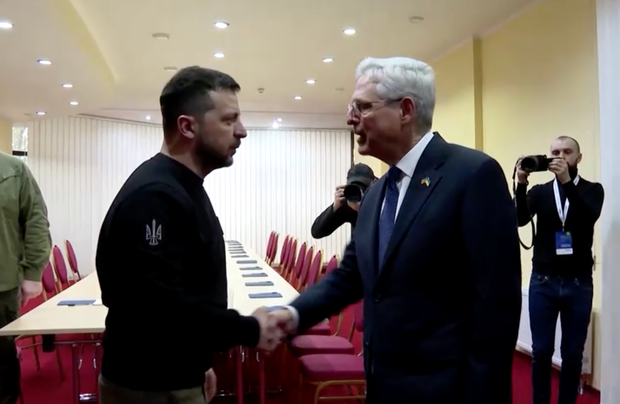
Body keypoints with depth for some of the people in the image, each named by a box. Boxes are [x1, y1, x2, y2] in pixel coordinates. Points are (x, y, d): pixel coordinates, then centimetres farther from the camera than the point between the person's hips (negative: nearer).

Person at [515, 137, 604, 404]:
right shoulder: (540, 191, 5)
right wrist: (521, 184, -27)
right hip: (543, 282, 1)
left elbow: (590, 216, -19)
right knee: (541, 351, 5)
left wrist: (567, 181, -31)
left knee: (573, 353, 7)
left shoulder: (592, 190, 3)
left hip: (578, 284, 0)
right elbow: (520, 219, -13)